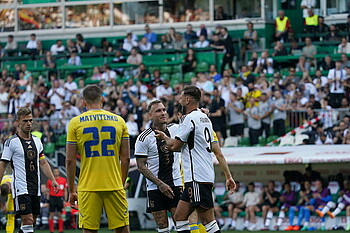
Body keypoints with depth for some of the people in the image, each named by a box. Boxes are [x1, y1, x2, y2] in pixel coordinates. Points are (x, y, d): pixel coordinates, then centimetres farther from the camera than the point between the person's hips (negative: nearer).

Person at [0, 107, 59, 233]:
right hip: (21, 188, -6)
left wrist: (53, 180, 9)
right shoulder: (11, 142, -4)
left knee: (31, 222, 8)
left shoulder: (37, 141, 13)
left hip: (35, 188, 6)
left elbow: (43, 163, 18)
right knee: (28, 221, -15)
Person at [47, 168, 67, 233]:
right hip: (52, 197, -1)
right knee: (51, 214, -3)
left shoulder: (63, 180, 7)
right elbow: (48, 191, 6)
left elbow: (65, 191, 11)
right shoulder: (50, 181, 3)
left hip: (60, 198, 1)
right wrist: (48, 200, 1)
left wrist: (65, 199, 4)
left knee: (60, 215, 4)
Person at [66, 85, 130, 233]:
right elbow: (126, 158, 6)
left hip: (88, 188, -1)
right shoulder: (118, 121, 6)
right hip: (114, 186, 1)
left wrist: (71, 190, 7)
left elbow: (70, 161, 0)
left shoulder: (75, 123, 1)